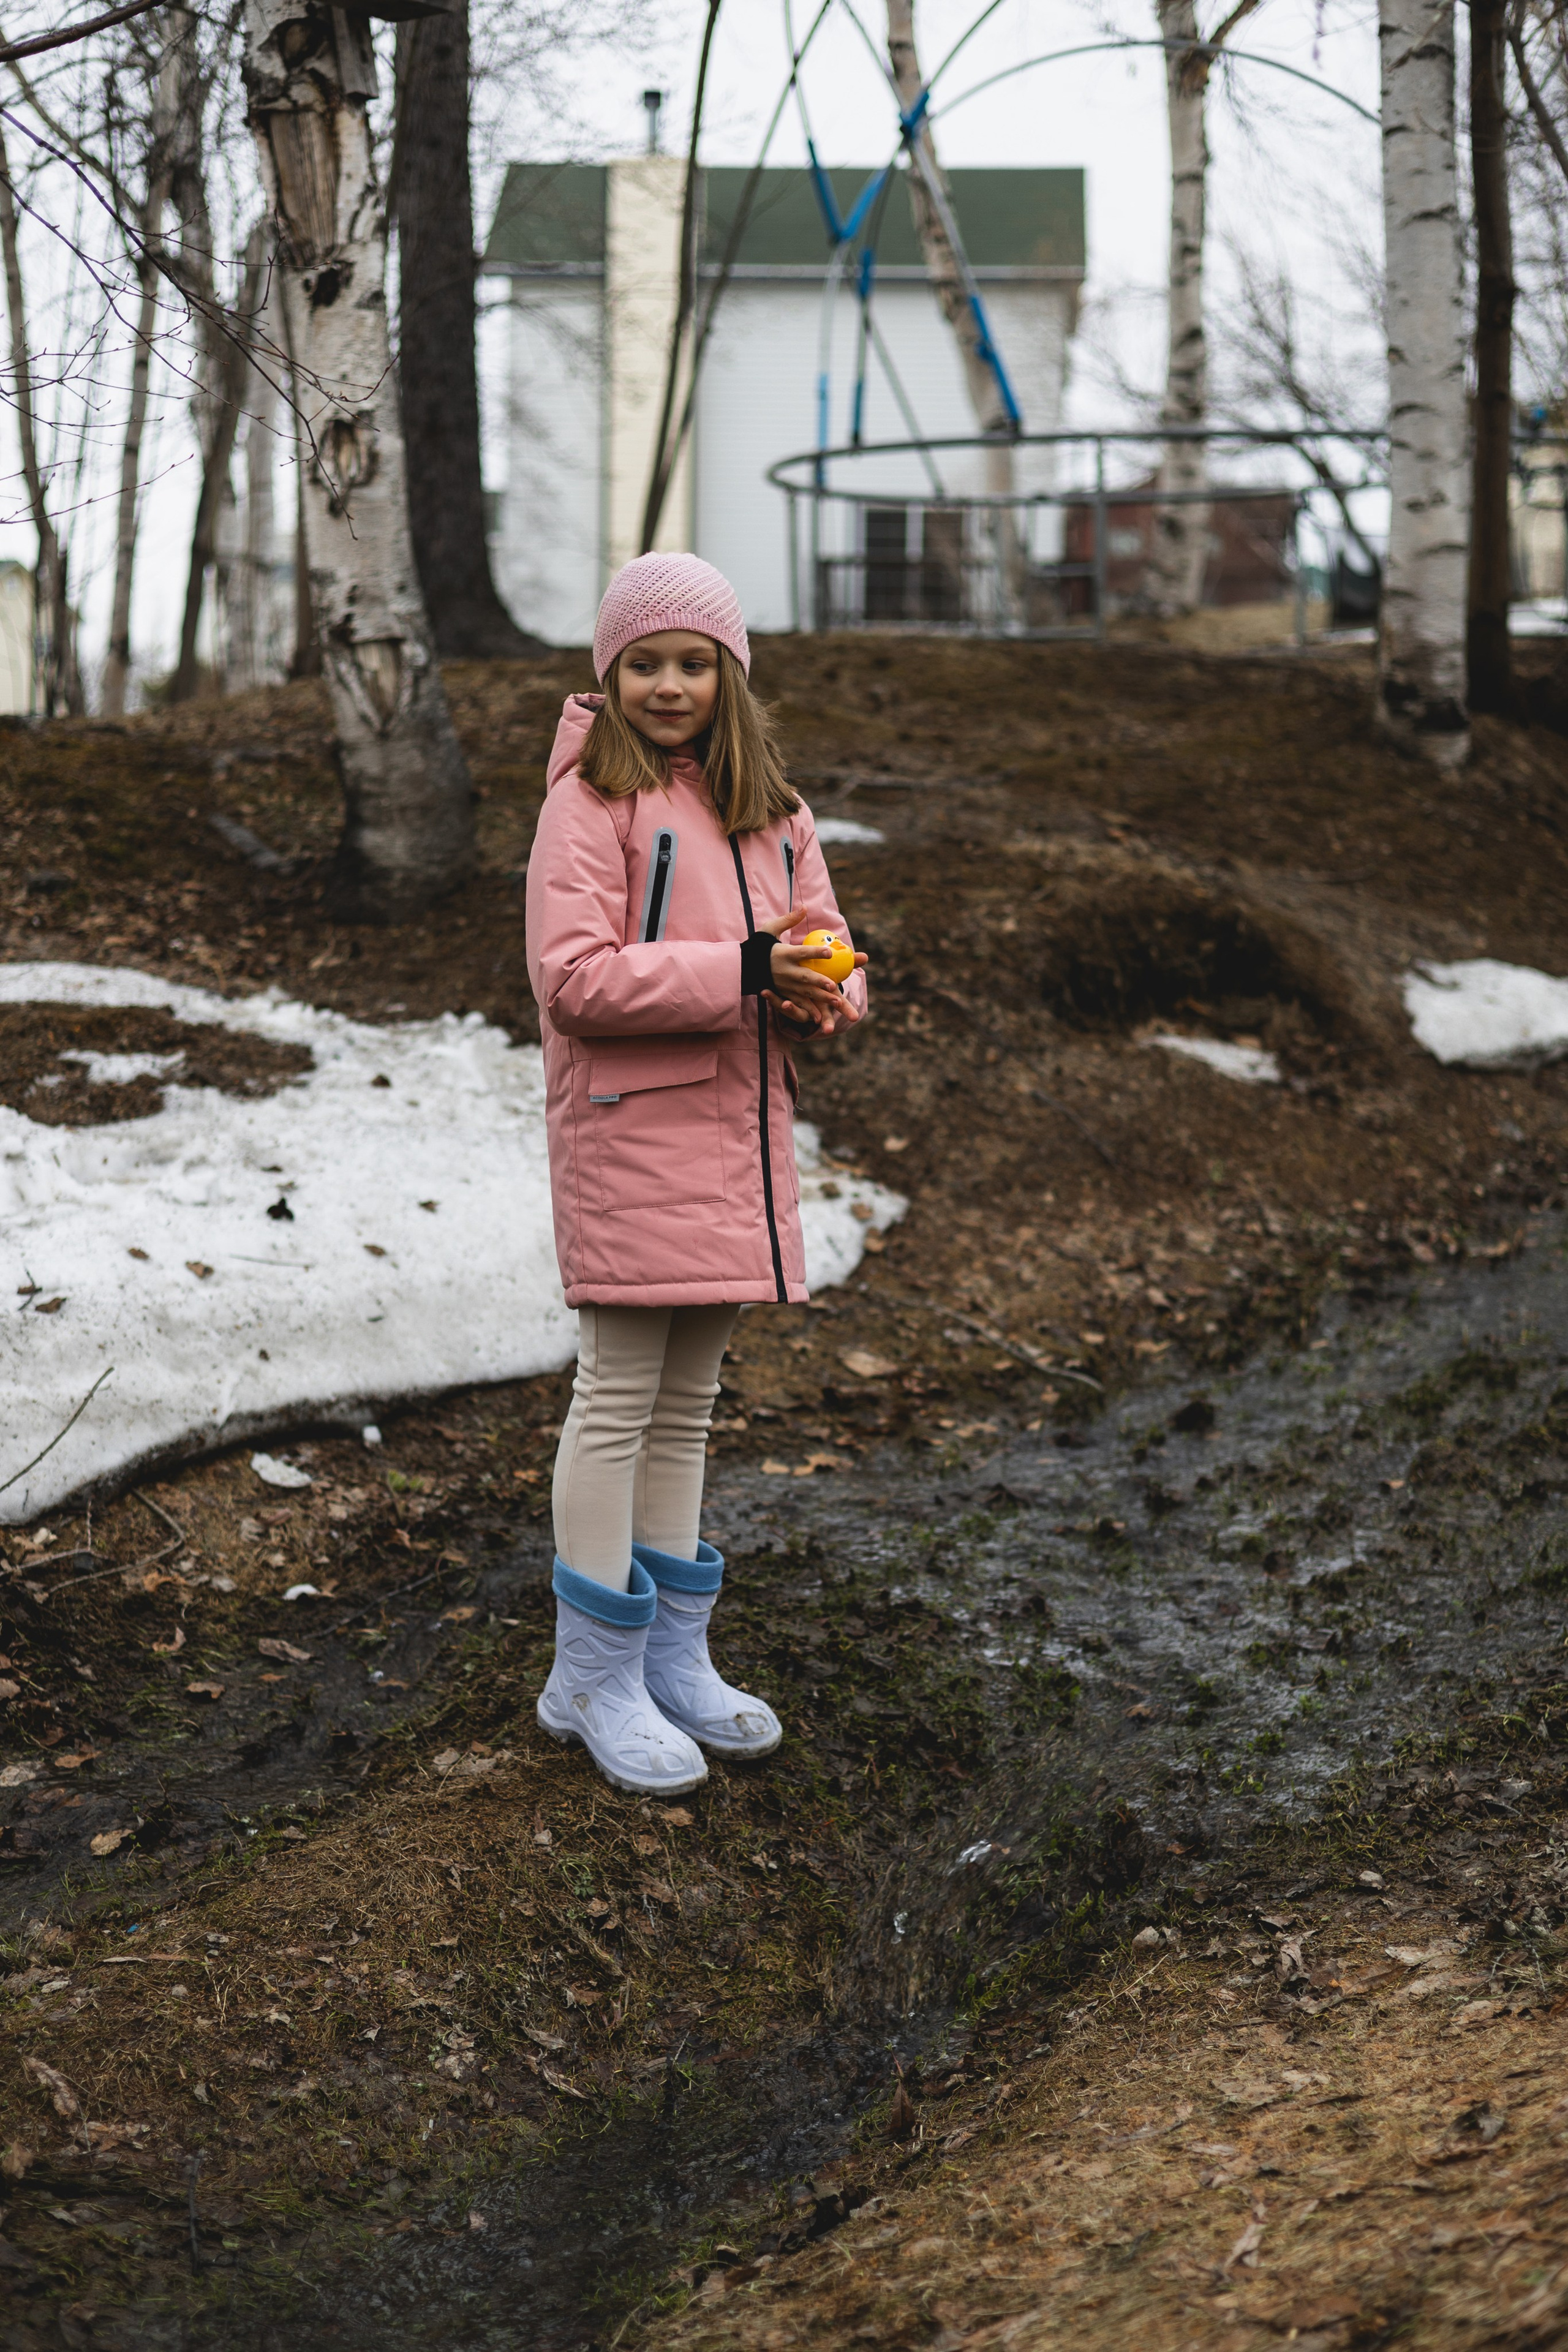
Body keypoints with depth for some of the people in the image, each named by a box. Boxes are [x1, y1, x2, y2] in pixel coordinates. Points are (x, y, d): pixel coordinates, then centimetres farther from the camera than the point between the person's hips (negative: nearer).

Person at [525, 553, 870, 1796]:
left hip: (739, 1134, 7)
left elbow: (828, 953, 13)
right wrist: (741, 971, -23)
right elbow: (574, 976, -18)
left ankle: (674, 1657, 26)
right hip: (630, 1135, -7)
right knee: (620, 1400, -1)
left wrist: (821, 987, -12)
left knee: (688, 1402, 15)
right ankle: (595, 1678, 10)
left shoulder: (774, 811, 13)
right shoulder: (592, 800, -8)